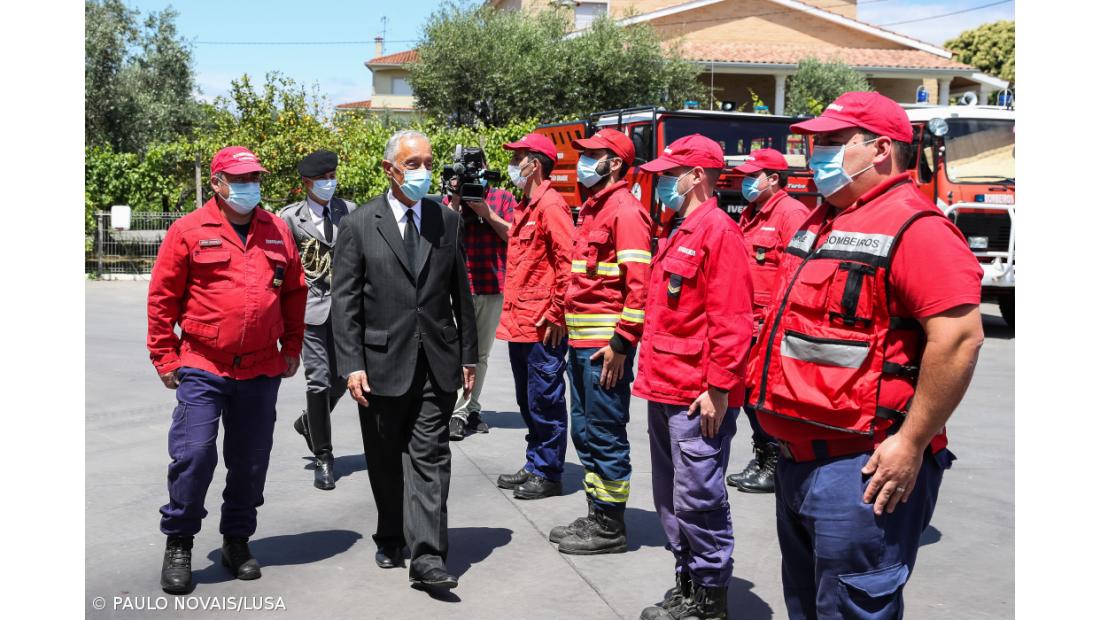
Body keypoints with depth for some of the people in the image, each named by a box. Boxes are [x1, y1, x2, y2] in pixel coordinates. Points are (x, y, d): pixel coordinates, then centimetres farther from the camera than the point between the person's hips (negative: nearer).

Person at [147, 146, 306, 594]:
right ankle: (178, 544, 12)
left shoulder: (277, 231, 8)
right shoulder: (188, 231, -2)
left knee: (251, 460, 10)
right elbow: (162, 297, 0)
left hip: (262, 370, 3)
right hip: (202, 368, -3)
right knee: (194, 453, -7)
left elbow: (294, 292, 15)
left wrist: (292, 347, 13)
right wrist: (165, 358, -2)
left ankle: (237, 541, 27)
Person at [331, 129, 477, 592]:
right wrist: (351, 364, -10)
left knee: (429, 457, -3)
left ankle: (427, 558, -4)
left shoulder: (447, 221, 7)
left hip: (437, 363, 1)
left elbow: (461, 293, 11)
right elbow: (344, 301, -4)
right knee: (386, 460, 12)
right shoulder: (359, 225, -1)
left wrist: (468, 355, 8)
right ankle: (390, 538, 30)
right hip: (382, 363, -1)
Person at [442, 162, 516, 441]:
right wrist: (455, 203, -11)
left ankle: (472, 409, 19)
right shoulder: (450, 200, 7)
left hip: (494, 287, 2)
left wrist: (487, 213, -10)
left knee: (482, 353, 10)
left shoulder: (503, 198, 7)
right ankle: (458, 413, -10)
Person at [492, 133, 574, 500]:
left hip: (543, 325, -10)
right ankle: (534, 466, 27)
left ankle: (548, 475, 7)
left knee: (545, 401, -1)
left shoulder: (550, 205, -13)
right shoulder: (525, 205, 17)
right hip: (519, 323, 10)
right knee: (527, 401, 16)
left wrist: (557, 312, -19)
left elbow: (568, 260, -19)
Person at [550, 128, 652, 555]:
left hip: (605, 344, -10)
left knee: (605, 436, -2)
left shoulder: (625, 211, -12)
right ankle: (596, 516, 26)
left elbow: (640, 283, -19)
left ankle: (611, 528, 7)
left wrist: (620, 343, -22)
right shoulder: (592, 208, 18)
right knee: (584, 431, 15)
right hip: (582, 341, 10)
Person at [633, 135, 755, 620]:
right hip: (665, 390, 10)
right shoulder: (677, 235, 17)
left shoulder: (718, 231, -12)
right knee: (671, 500, 15)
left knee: (697, 500, -3)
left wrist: (718, 388, -20)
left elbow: (732, 319, -18)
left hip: (698, 397, -10)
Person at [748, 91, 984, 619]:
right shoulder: (820, 223, 15)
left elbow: (959, 337, -23)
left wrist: (912, 443, -23)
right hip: (800, 458, 10)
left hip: (864, 467, -10)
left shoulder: (912, 227, -15)